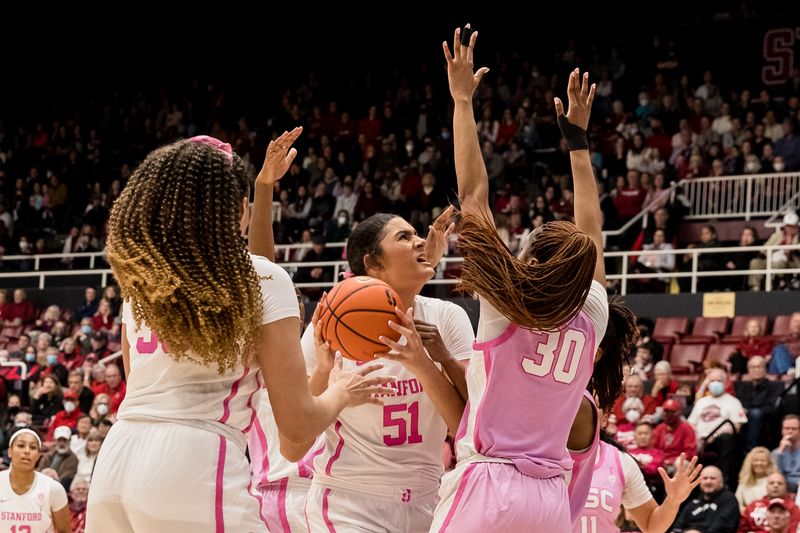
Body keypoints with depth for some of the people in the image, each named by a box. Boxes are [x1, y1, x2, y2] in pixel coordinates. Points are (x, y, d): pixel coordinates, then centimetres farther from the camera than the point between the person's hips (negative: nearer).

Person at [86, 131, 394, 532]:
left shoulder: (140, 280, 16)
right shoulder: (263, 280, 1)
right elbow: (297, 426, 0)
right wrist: (340, 393, 21)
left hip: (112, 466, 6)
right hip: (196, 469, -6)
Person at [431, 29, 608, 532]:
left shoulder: (505, 304, -4)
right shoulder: (591, 317, 7)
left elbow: (473, 194, 0)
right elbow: (591, 230, 23)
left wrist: (462, 100, 7)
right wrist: (578, 137, 32)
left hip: (487, 483, -5)